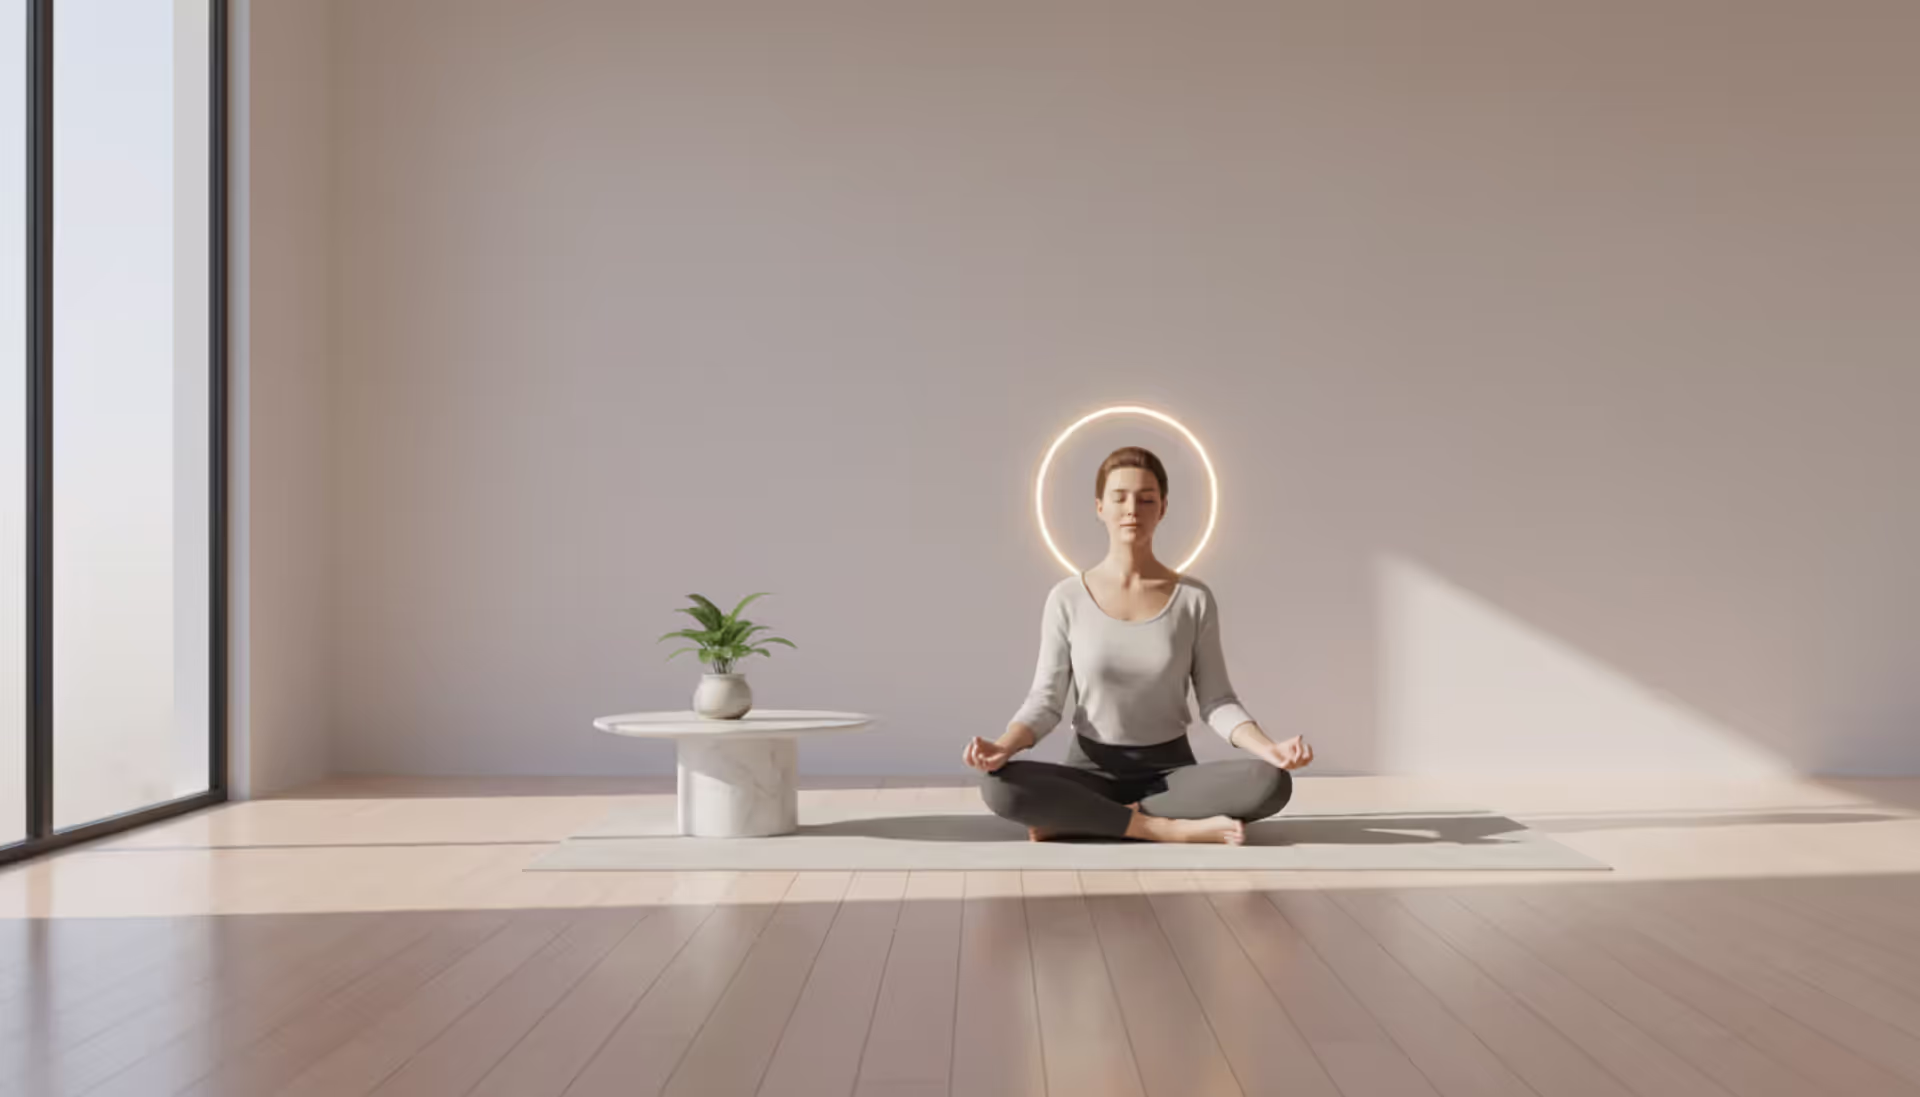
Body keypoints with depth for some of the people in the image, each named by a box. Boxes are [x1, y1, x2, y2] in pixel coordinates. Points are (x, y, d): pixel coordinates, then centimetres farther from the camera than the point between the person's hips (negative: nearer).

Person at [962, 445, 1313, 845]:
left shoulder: (1194, 598, -2)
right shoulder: (1067, 599, -3)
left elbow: (1216, 700, -1)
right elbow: (1046, 701, -4)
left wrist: (1269, 749, -21)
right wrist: (1002, 747, -25)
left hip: (1170, 771, 2)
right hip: (1091, 771, -1)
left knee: (1271, 783, -30)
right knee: (998, 785, -32)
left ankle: (1076, 819, -22)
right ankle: (1173, 829, -26)